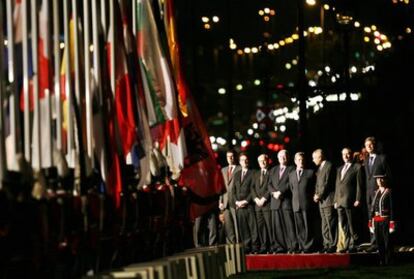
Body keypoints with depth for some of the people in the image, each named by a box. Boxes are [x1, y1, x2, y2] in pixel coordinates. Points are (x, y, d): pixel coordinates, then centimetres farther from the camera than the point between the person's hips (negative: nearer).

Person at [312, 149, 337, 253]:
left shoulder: (329, 166, -8)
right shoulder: (319, 168, 20)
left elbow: (327, 183, -14)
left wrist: (320, 195, -12)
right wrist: (316, 194, 4)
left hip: (328, 200, -9)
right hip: (321, 201, 9)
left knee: (330, 224, -9)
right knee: (324, 225, 8)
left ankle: (332, 245, -9)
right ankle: (326, 244, 10)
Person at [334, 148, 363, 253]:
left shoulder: (357, 167, 2)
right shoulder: (339, 169, 23)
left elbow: (359, 184, -5)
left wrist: (358, 200, -12)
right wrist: (335, 200, 13)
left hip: (350, 201, -6)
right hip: (340, 201, 6)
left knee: (351, 225, -5)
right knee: (342, 226, 4)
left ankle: (352, 246, -2)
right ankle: (344, 246, 5)